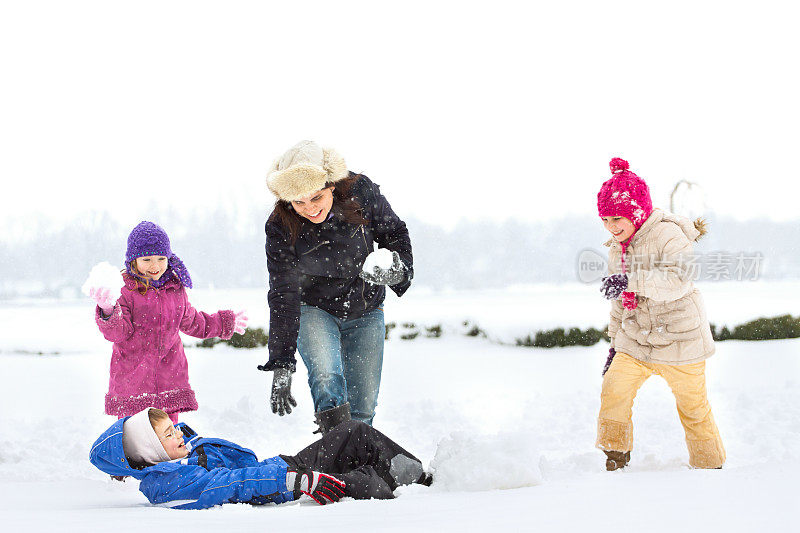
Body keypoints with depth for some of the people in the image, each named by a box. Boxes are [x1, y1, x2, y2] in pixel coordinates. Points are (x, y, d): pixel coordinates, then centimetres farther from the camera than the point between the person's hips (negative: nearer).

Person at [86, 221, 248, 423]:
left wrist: (226, 323, 39)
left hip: (170, 374, 4)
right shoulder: (124, 290, -7)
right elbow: (117, 333, -15)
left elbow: (191, 321, 27)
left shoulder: (175, 288, 10)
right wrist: (108, 311, -37)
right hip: (132, 378, -4)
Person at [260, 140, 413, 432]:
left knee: (363, 407, 0)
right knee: (326, 378, -30)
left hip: (365, 311, 2)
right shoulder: (280, 228, -25)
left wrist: (399, 268, -24)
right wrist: (280, 365, -31)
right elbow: (283, 296, -25)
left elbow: (395, 233, -3)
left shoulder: (360, 192, -22)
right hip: (313, 310, -2)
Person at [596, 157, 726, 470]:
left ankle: (710, 467, 22)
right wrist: (615, 345, 21)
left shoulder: (668, 235, -16)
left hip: (680, 340, -6)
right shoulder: (616, 250, 9)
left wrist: (631, 281, -43)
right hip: (636, 340, 6)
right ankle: (615, 456, 0)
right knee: (613, 388, -13)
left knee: (694, 409, 4)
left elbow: (677, 281, -32)